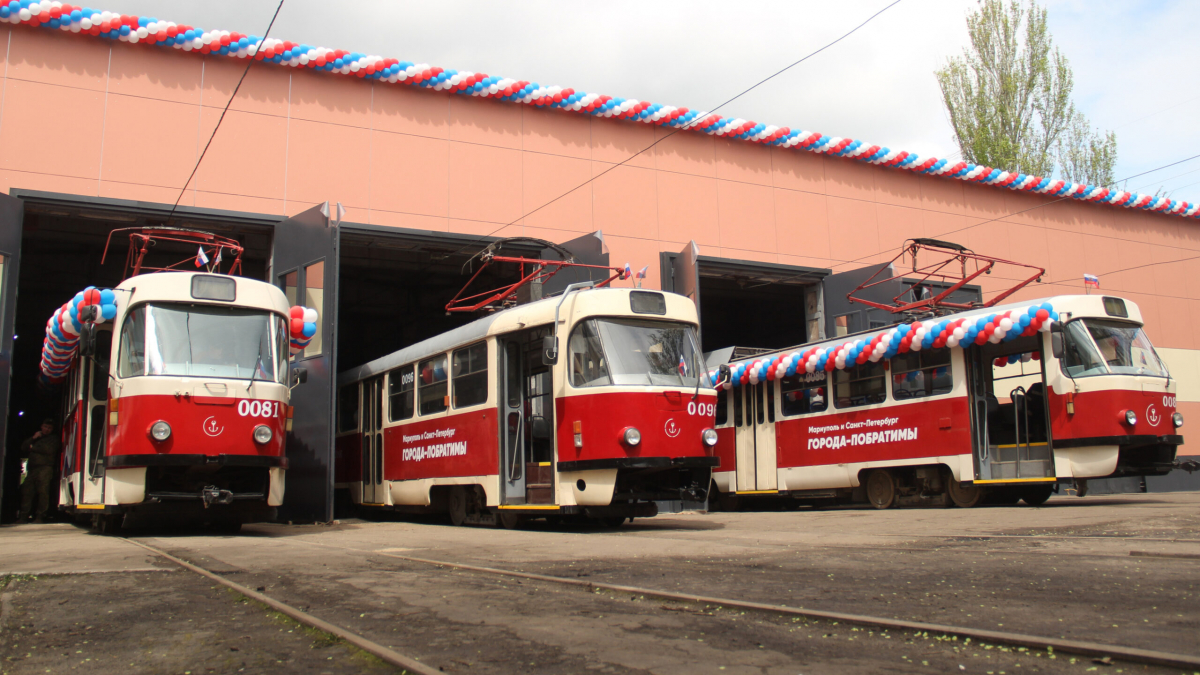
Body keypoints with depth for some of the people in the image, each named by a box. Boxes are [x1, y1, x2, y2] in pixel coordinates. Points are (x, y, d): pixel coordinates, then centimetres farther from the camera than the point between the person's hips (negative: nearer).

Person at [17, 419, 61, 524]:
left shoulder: (54, 438, 12)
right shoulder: (36, 436, 30)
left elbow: (49, 450, -6)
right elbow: (23, 448, 19)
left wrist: (33, 448, 3)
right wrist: (33, 439, 5)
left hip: (45, 468, -5)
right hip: (32, 468, 5)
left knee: (43, 491, -12)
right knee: (27, 491, -2)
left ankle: (39, 517, -10)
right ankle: (23, 516, 0)